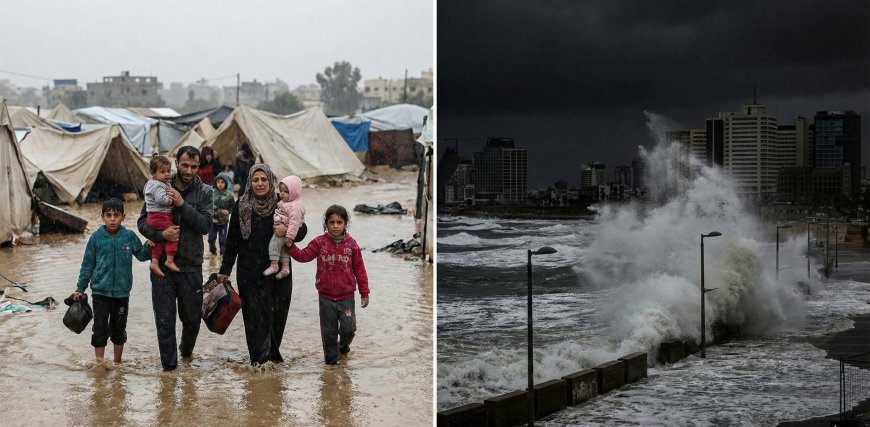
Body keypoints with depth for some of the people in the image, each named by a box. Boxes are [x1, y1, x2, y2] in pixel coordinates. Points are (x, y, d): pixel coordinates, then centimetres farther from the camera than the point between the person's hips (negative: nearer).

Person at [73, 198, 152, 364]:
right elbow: (87, 265, 2)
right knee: (100, 328, -1)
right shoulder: (96, 238, -5)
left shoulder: (129, 236, -3)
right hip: (100, 292, -2)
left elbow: (141, 255, 8)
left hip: (122, 292, 2)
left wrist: (149, 246, -14)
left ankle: (117, 362, 29)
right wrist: (80, 289, 3)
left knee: (119, 328, 14)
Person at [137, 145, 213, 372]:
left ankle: (186, 350, 42)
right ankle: (169, 367, 8)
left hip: (191, 266, 1)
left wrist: (182, 204, -21)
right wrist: (161, 234, -17)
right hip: (162, 265, 0)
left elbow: (205, 225, -11)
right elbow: (142, 222, 2)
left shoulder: (204, 192, 1)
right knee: (164, 319, -1)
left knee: (191, 317, 14)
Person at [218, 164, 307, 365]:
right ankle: (260, 357, 2)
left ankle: (273, 354, 22)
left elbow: (302, 230, 6)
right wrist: (225, 270, 6)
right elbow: (232, 240, 6)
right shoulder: (241, 206, 2)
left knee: (277, 313, 5)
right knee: (255, 315, -4)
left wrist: (288, 231, -17)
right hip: (250, 271, -1)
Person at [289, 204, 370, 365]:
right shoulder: (320, 242, -1)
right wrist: (290, 246, -26)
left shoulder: (351, 244, -2)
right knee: (329, 331, 8)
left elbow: (359, 270, 2)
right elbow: (303, 255, -8)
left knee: (348, 329, -2)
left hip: (346, 297, 0)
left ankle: (344, 345, 31)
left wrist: (364, 293, 3)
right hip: (326, 297, 1)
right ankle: (331, 358, 25)